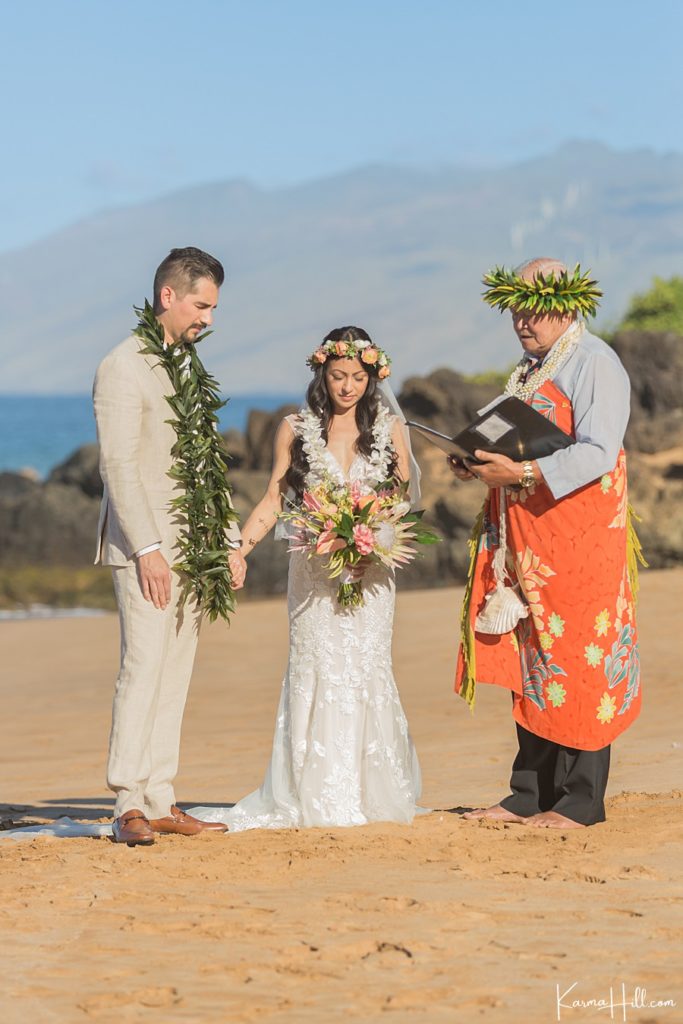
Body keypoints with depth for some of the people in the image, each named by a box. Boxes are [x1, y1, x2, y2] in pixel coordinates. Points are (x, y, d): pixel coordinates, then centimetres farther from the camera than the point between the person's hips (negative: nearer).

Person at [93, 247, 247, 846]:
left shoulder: (192, 367, 17)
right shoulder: (124, 368, -8)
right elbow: (119, 466, -14)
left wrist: (230, 540, 16)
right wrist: (148, 548, -20)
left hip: (194, 546, 8)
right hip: (146, 548, -8)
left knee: (175, 674, 6)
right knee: (144, 668, -12)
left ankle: (160, 801, 8)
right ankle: (129, 805, -9)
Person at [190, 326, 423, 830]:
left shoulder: (388, 429, 7)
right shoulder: (296, 429, 6)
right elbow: (274, 501, 7)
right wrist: (237, 552, -4)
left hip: (371, 572, 0)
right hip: (313, 569, 0)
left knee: (367, 671, -3)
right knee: (317, 670, -6)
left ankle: (373, 792, 3)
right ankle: (319, 797, -4)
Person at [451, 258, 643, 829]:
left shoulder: (594, 364, -9)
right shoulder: (530, 369, 19)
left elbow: (597, 453, -19)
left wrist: (522, 472, -27)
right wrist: (482, 465, 6)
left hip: (580, 536, -8)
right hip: (526, 536, 8)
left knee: (578, 662, -5)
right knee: (531, 661, 7)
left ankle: (581, 802, -1)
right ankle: (530, 794, 10)